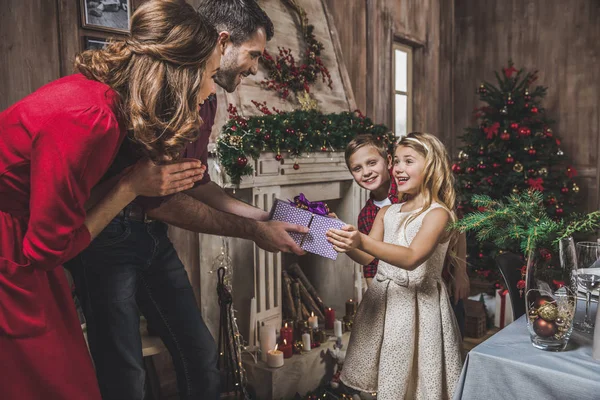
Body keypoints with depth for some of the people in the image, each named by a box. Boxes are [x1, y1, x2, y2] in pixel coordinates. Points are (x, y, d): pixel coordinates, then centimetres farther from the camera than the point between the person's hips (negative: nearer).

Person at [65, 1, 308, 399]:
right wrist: (251, 231, -16)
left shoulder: (206, 100, 8)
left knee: (202, 357, 12)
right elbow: (161, 200, -24)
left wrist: (262, 216, 8)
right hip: (107, 237, -8)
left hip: (153, 235, 9)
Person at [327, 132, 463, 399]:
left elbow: (411, 258, -27)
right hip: (382, 298, 6)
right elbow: (367, 258, 3)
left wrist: (362, 241, -39)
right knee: (383, 377, 14)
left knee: (414, 377, 4)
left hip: (418, 304, -6)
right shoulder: (387, 212, 8)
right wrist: (345, 242, -18)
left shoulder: (437, 213, -12)